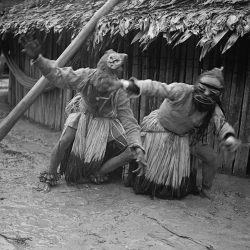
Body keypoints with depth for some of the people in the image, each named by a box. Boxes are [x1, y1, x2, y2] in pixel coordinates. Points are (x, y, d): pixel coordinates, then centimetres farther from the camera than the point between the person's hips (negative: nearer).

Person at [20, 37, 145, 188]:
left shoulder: (119, 93, -30)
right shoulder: (86, 76, -29)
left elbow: (130, 124, -27)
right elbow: (58, 76, -25)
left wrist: (137, 146, -43)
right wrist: (38, 58, -38)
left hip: (106, 122, 0)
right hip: (83, 115, 0)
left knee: (132, 150, -14)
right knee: (65, 140, -25)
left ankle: (98, 173, 6)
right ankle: (50, 173, 2)